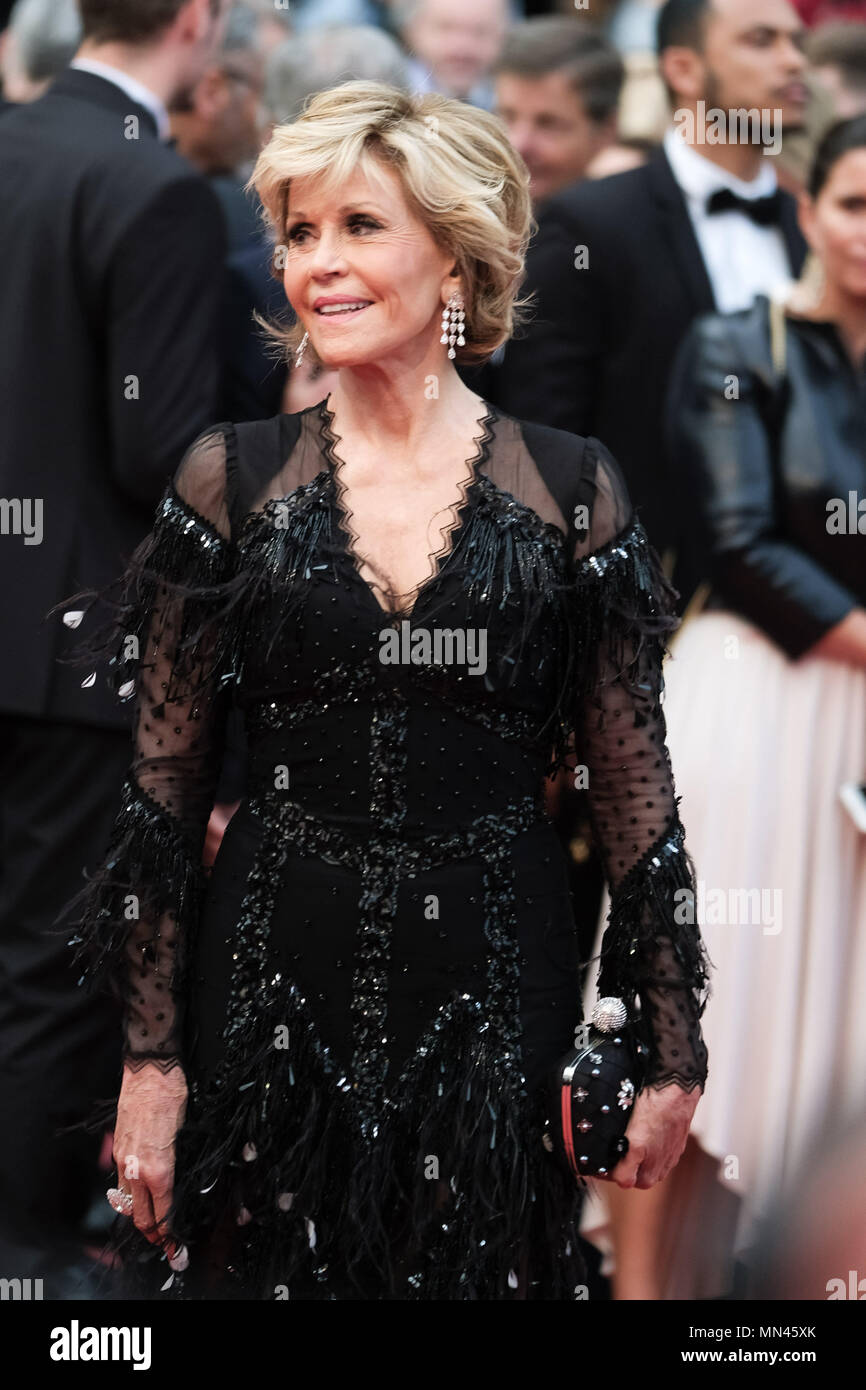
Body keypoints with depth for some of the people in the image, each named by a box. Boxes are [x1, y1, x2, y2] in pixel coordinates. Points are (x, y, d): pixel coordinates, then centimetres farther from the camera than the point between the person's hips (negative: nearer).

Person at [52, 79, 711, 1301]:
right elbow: (162, 786, 2)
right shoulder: (232, 480, 1)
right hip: (272, 987, 0)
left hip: (497, 988, 0)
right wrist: (152, 1059, -3)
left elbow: (633, 784, 3)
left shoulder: (571, 489, 0)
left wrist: (676, 1056, 1)